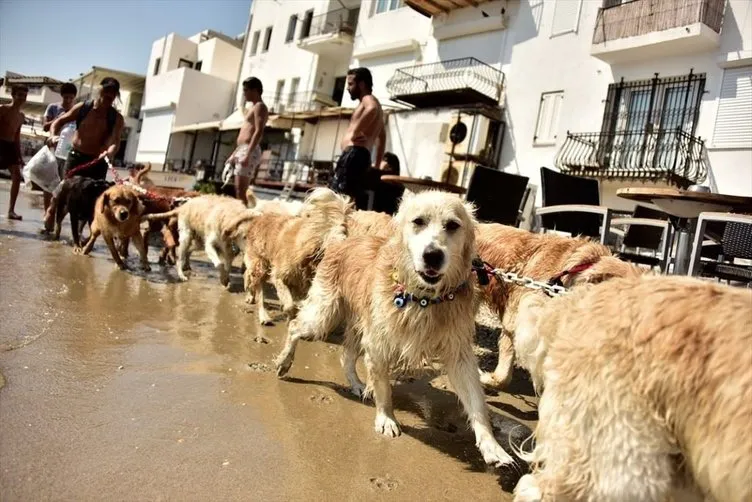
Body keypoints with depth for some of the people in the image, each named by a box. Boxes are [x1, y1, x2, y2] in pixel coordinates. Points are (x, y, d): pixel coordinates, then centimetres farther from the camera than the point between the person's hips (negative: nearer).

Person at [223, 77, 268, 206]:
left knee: (240, 192, -14)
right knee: (238, 191, 9)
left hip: (249, 152, -10)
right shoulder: (254, 108, 25)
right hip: (242, 151, 10)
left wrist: (247, 154, -26)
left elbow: (259, 132, -18)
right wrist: (234, 154, 25)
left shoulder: (260, 106, -4)